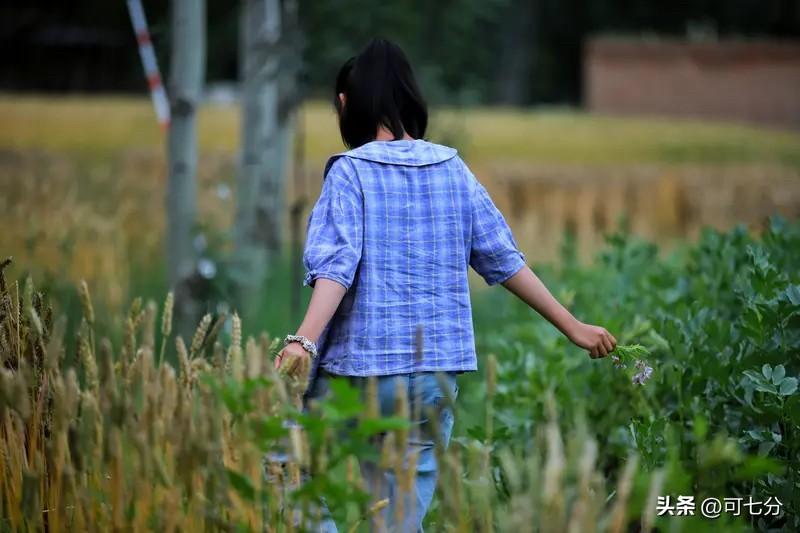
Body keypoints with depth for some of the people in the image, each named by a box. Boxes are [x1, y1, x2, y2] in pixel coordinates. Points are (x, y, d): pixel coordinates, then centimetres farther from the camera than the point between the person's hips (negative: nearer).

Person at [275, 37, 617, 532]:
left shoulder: (350, 171, -6)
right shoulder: (453, 170, 7)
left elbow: (337, 265, -19)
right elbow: (505, 259, 9)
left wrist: (304, 341, -30)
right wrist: (572, 325, 18)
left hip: (359, 367, -5)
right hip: (438, 371, 5)